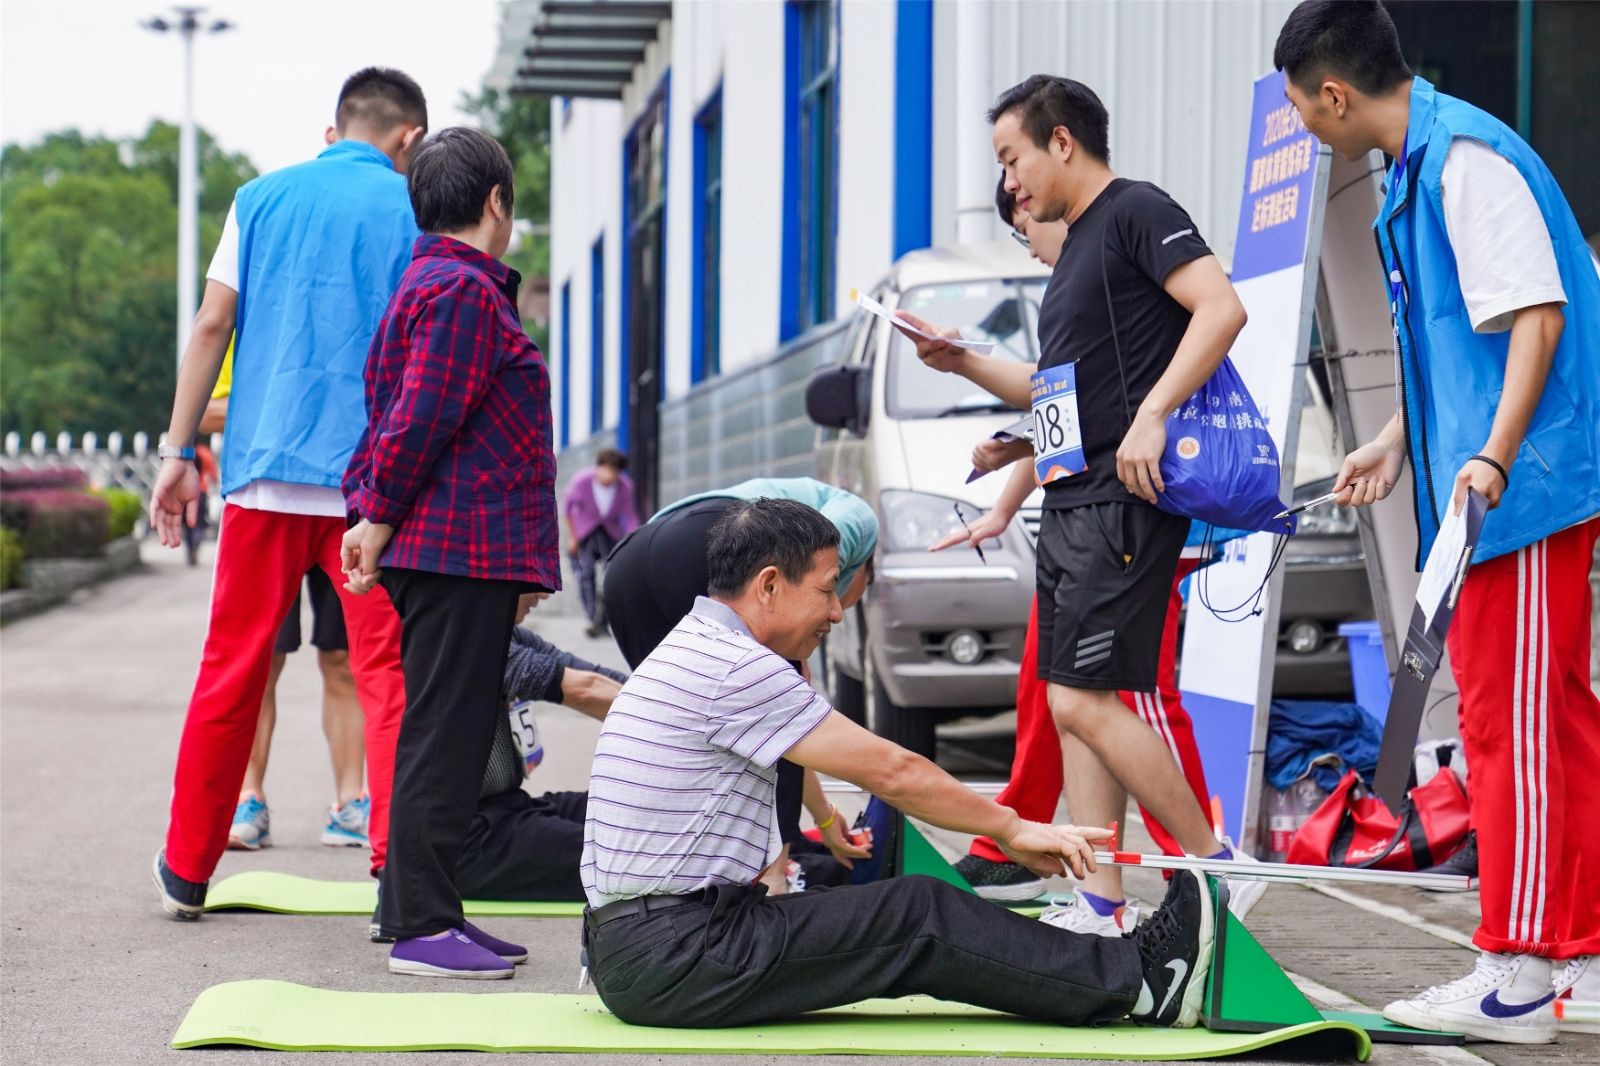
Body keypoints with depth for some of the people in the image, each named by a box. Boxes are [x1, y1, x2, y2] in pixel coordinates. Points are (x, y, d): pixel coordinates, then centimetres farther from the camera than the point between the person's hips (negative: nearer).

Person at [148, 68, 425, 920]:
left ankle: (188, 870, 17)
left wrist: (180, 450, 8)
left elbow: (212, 326, 6)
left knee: (232, 667, 10)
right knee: (386, 674, -1)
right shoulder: (413, 210, 3)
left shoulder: (261, 199, 11)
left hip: (266, 468, 3)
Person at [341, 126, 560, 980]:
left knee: (445, 735, 13)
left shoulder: (427, 285, 20)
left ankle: (424, 910, 18)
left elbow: (400, 417, 19)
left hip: (453, 552, 10)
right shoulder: (464, 290, -12)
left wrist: (372, 515, 13)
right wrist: (381, 519, -11)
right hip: (462, 553, -10)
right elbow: (420, 419, -18)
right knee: (444, 735, -8)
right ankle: (419, 927, -6)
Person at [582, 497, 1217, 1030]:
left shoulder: (692, 651, 16)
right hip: (671, 959, -10)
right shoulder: (736, 668, -16)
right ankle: (1136, 985, -2)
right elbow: (890, 772, -11)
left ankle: (1117, 972, 7)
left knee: (907, 913, 8)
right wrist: (1012, 828, 0)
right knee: (918, 915, -9)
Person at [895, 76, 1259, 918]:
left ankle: (1219, 870, -5)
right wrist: (963, 363, 17)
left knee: (1082, 701, -14)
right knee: (1074, 705, 7)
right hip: (1070, 503, 10)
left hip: (1123, 502, -10)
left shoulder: (1136, 212, -7)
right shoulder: (1076, 248, 22)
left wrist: (1150, 416, -25)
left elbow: (1221, 308, -20)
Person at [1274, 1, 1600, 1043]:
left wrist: (1494, 457, -29)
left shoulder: (1466, 156, -16)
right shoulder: (1416, 165, 16)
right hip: (1491, 491, 10)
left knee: (1511, 720, -8)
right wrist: (1398, 442, 29)